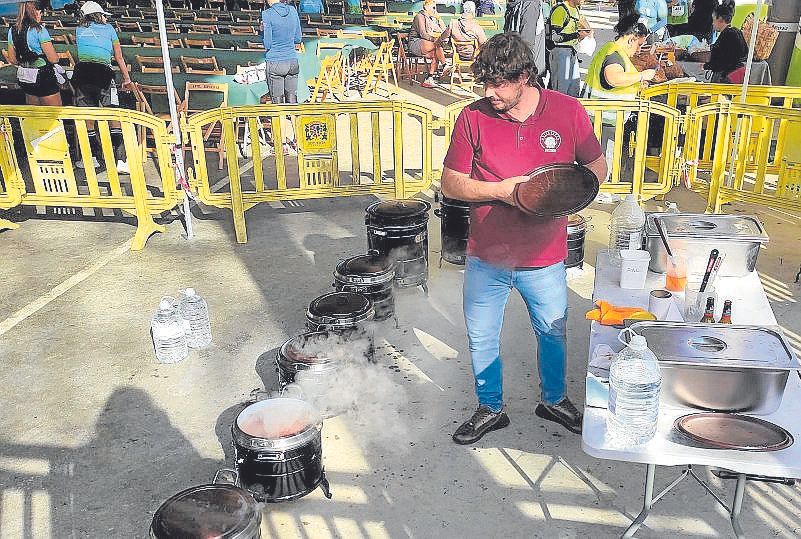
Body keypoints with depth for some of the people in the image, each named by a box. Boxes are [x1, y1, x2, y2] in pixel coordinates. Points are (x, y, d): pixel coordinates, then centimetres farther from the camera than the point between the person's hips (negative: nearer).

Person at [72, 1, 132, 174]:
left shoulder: (79, 30, 22)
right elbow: (119, 57, 17)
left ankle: (92, 157, 14)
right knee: (114, 116, -4)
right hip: (103, 72, -3)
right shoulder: (108, 28, 16)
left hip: (82, 72, 3)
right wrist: (127, 78, 26)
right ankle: (120, 161, -11)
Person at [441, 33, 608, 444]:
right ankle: (490, 408, 40)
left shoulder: (568, 111, -8)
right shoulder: (473, 116, -9)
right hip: (486, 258, 0)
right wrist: (500, 189, -21)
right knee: (481, 339, 14)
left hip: (544, 259, 0)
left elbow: (597, 170, 3)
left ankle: (554, 400, 48)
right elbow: (450, 184, -5)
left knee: (553, 334, 20)